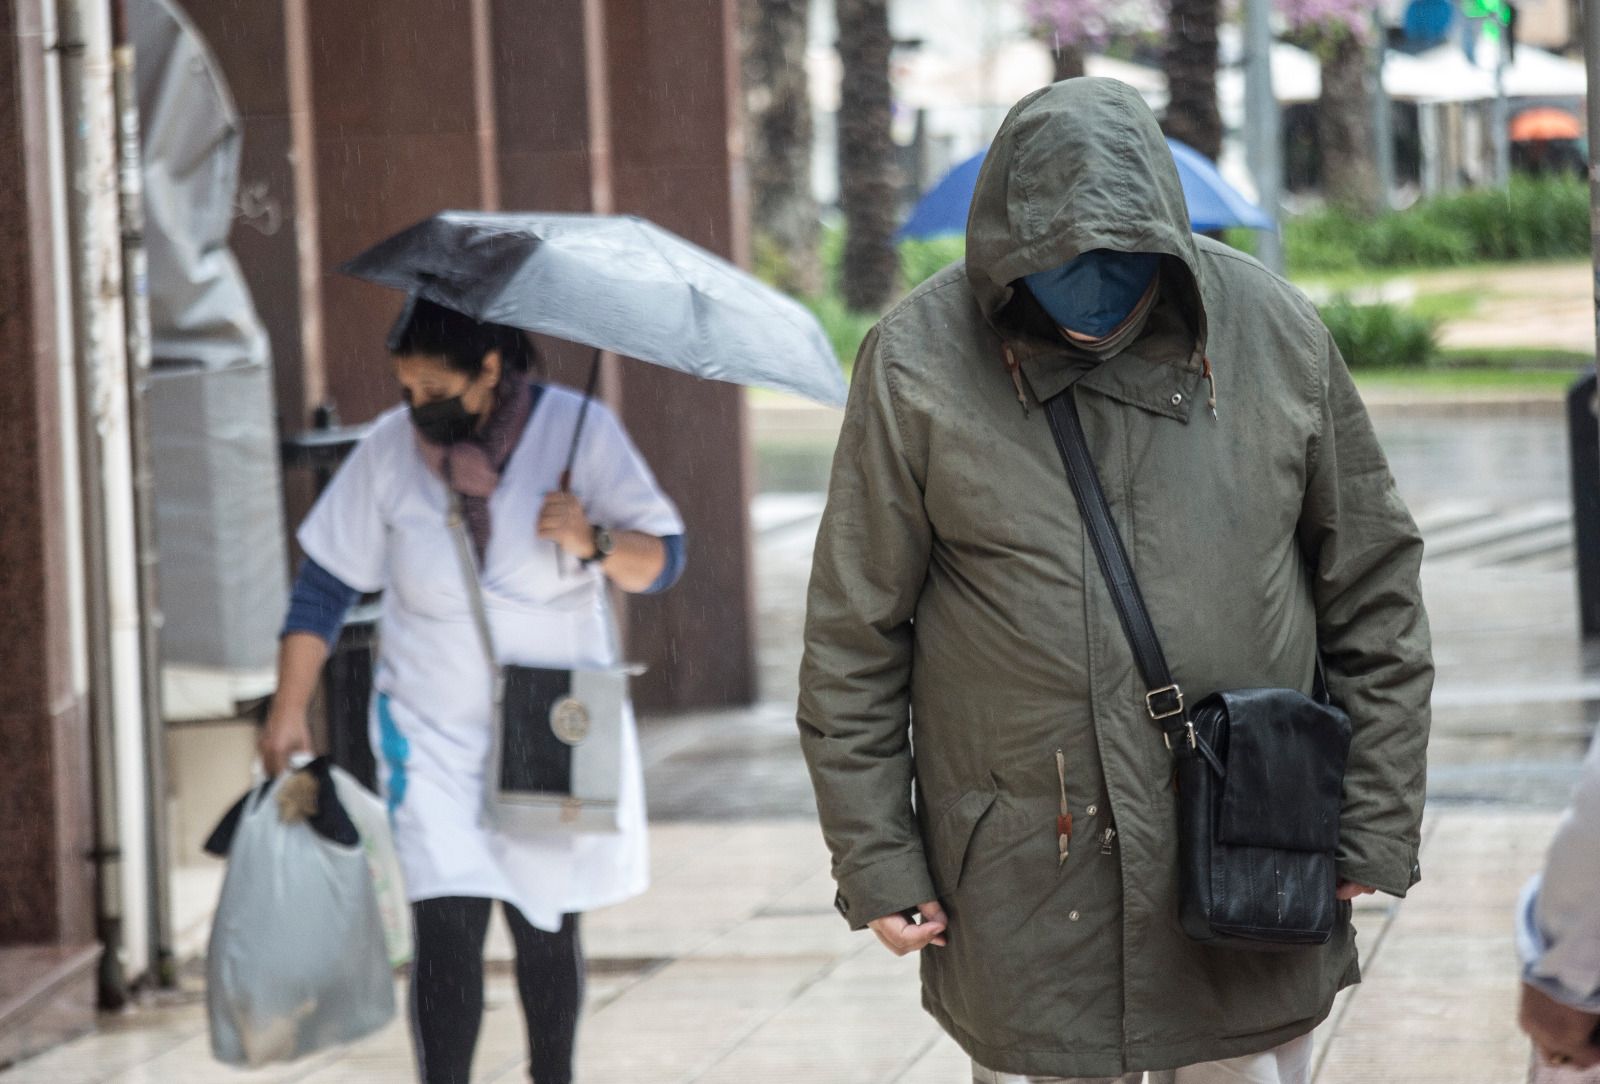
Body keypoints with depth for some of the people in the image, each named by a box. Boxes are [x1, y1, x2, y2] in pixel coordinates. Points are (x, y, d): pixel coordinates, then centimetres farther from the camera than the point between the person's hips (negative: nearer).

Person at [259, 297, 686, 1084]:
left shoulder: (579, 431, -8)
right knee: (448, 932, -13)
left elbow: (662, 561, -7)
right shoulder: (389, 449, -5)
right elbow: (325, 584, 2)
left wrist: (594, 542, -28)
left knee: (547, 931, 10)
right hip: (434, 737, 0)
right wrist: (288, 711, -1)